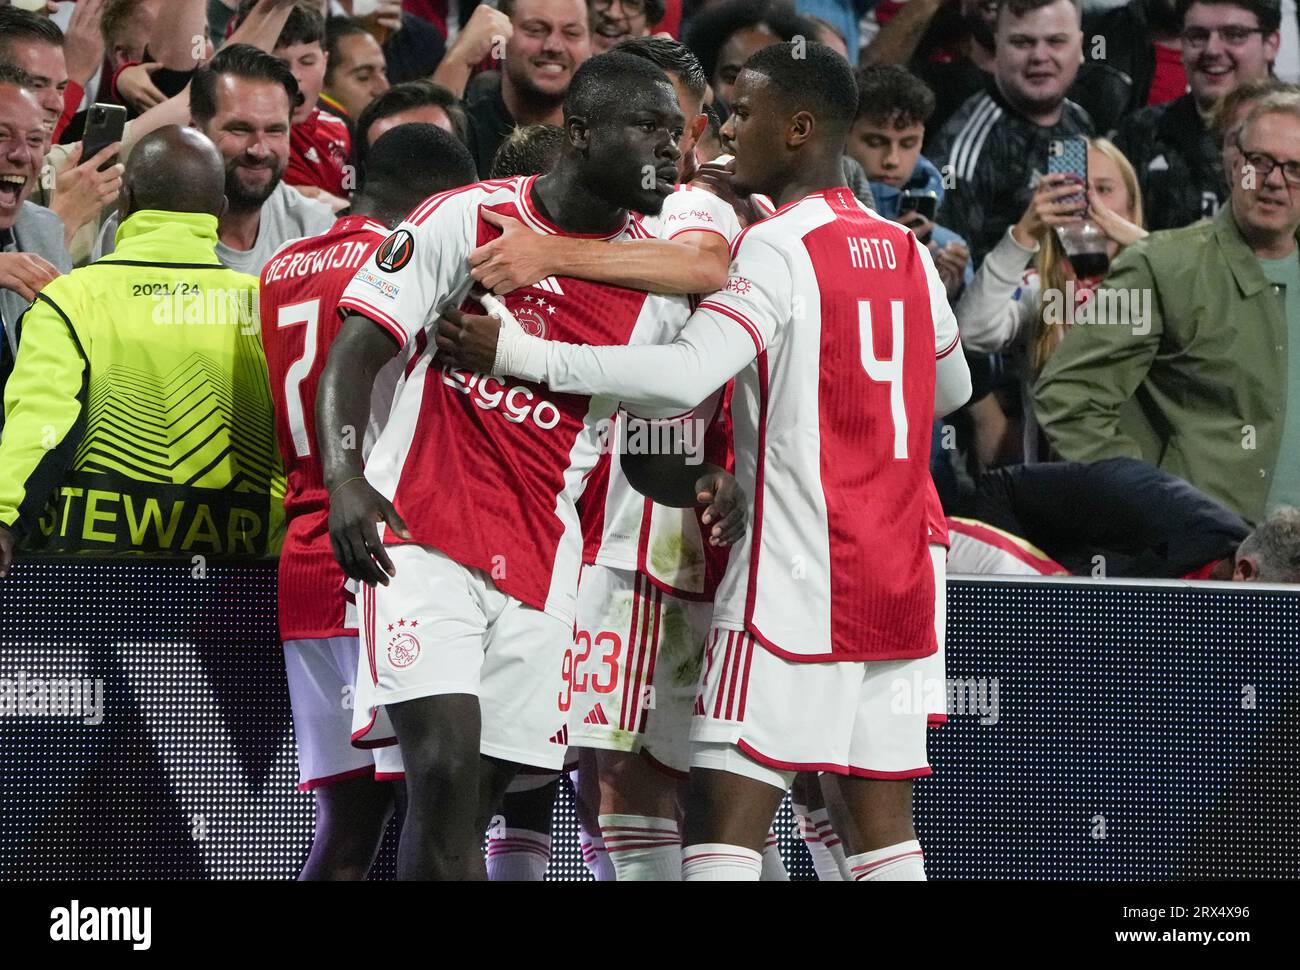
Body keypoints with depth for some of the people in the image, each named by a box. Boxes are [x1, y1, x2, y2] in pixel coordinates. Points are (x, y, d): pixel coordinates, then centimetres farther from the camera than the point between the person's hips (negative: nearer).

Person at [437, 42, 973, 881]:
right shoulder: (906, 251, 12)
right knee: (881, 824, 7)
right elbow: (952, 388, 28)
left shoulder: (779, 246, -11)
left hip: (797, 578, -8)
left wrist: (515, 353, -22)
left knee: (725, 816, -9)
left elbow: (684, 377, -24)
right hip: (902, 579, 8)